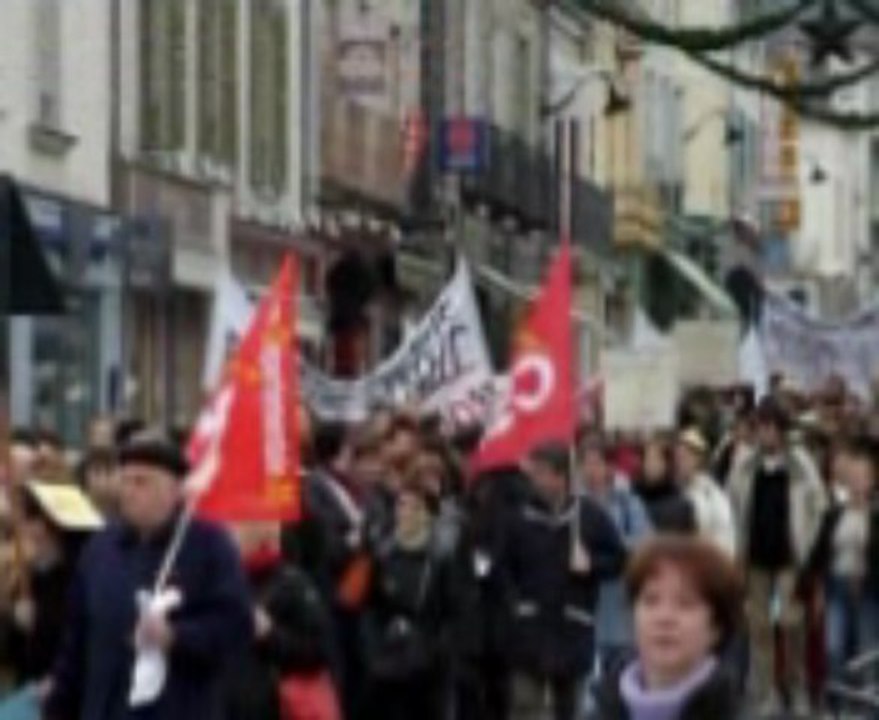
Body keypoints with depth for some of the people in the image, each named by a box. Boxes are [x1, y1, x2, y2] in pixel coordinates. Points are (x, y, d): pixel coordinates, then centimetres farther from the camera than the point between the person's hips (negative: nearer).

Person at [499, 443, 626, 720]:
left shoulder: (592, 516, -2)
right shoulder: (522, 518, -3)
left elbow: (619, 560, 6)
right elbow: (504, 567, 3)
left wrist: (591, 565, -12)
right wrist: (513, 602, -10)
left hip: (574, 630, 1)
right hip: (529, 628, -1)